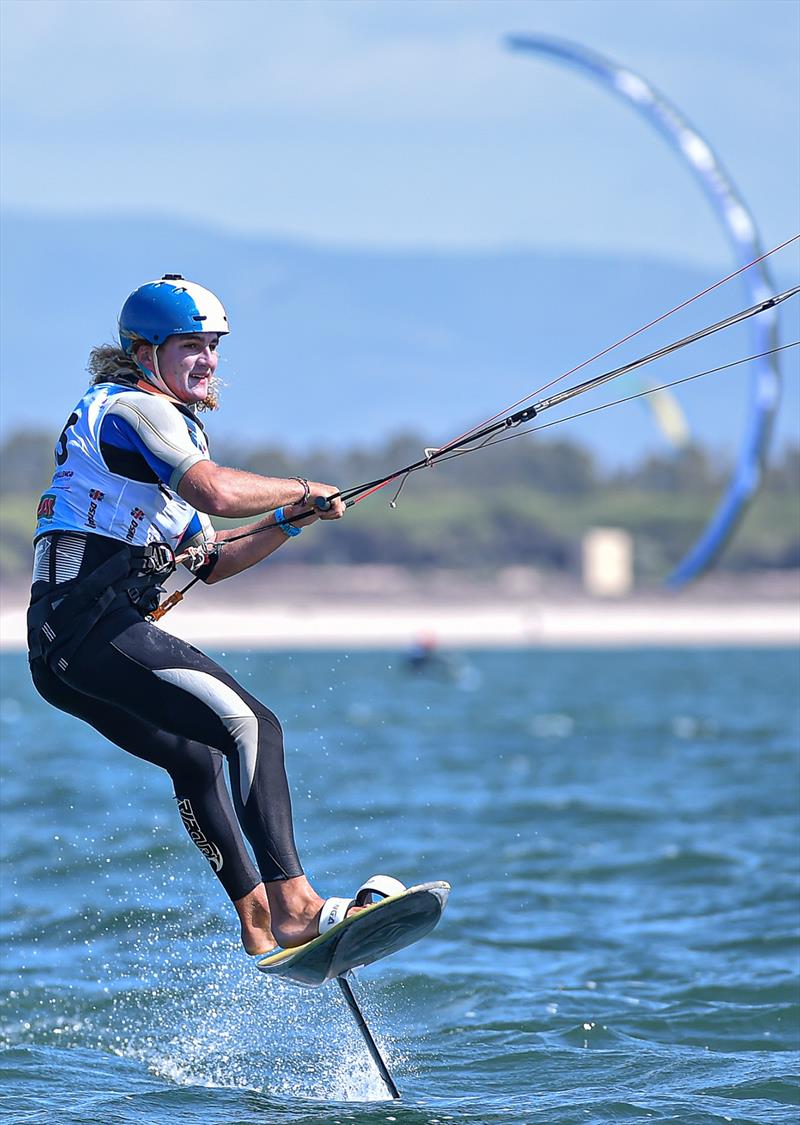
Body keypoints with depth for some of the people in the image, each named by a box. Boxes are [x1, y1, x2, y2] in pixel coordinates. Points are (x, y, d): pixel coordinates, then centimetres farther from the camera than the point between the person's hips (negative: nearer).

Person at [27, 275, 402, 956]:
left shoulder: (165, 422, 27)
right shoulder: (134, 409, -5)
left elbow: (210, 560, 29)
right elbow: (215, 491, -24)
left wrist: (289, 521, 16)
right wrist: (302, 489, -8)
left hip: (61, 645, 11)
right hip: (93, 625, -11)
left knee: (197, 759, 28)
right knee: (253, 728, -21)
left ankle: (257, 917, 38)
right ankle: (293, 905, -30)